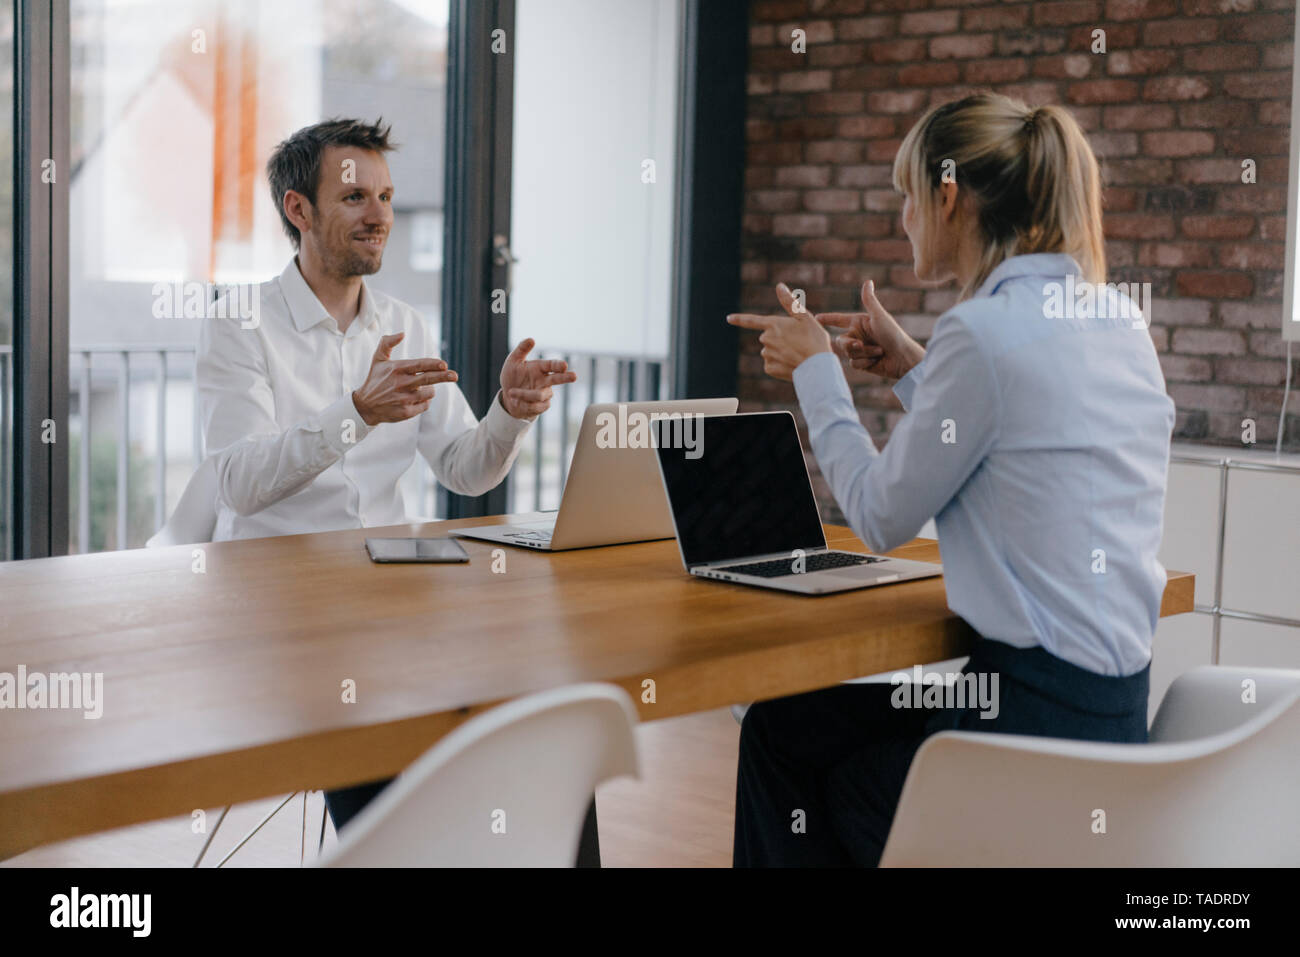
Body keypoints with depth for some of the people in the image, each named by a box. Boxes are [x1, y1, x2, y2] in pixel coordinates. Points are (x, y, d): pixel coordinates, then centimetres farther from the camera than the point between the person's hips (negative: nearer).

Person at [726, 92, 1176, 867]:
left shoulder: (986, 330, -20)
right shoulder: (1114, 316, 6)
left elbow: (882, 518, -10)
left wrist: (817, 371, 2)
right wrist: (913, 371, 15)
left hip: (1037, 710, -8)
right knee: (780, 729, 21)